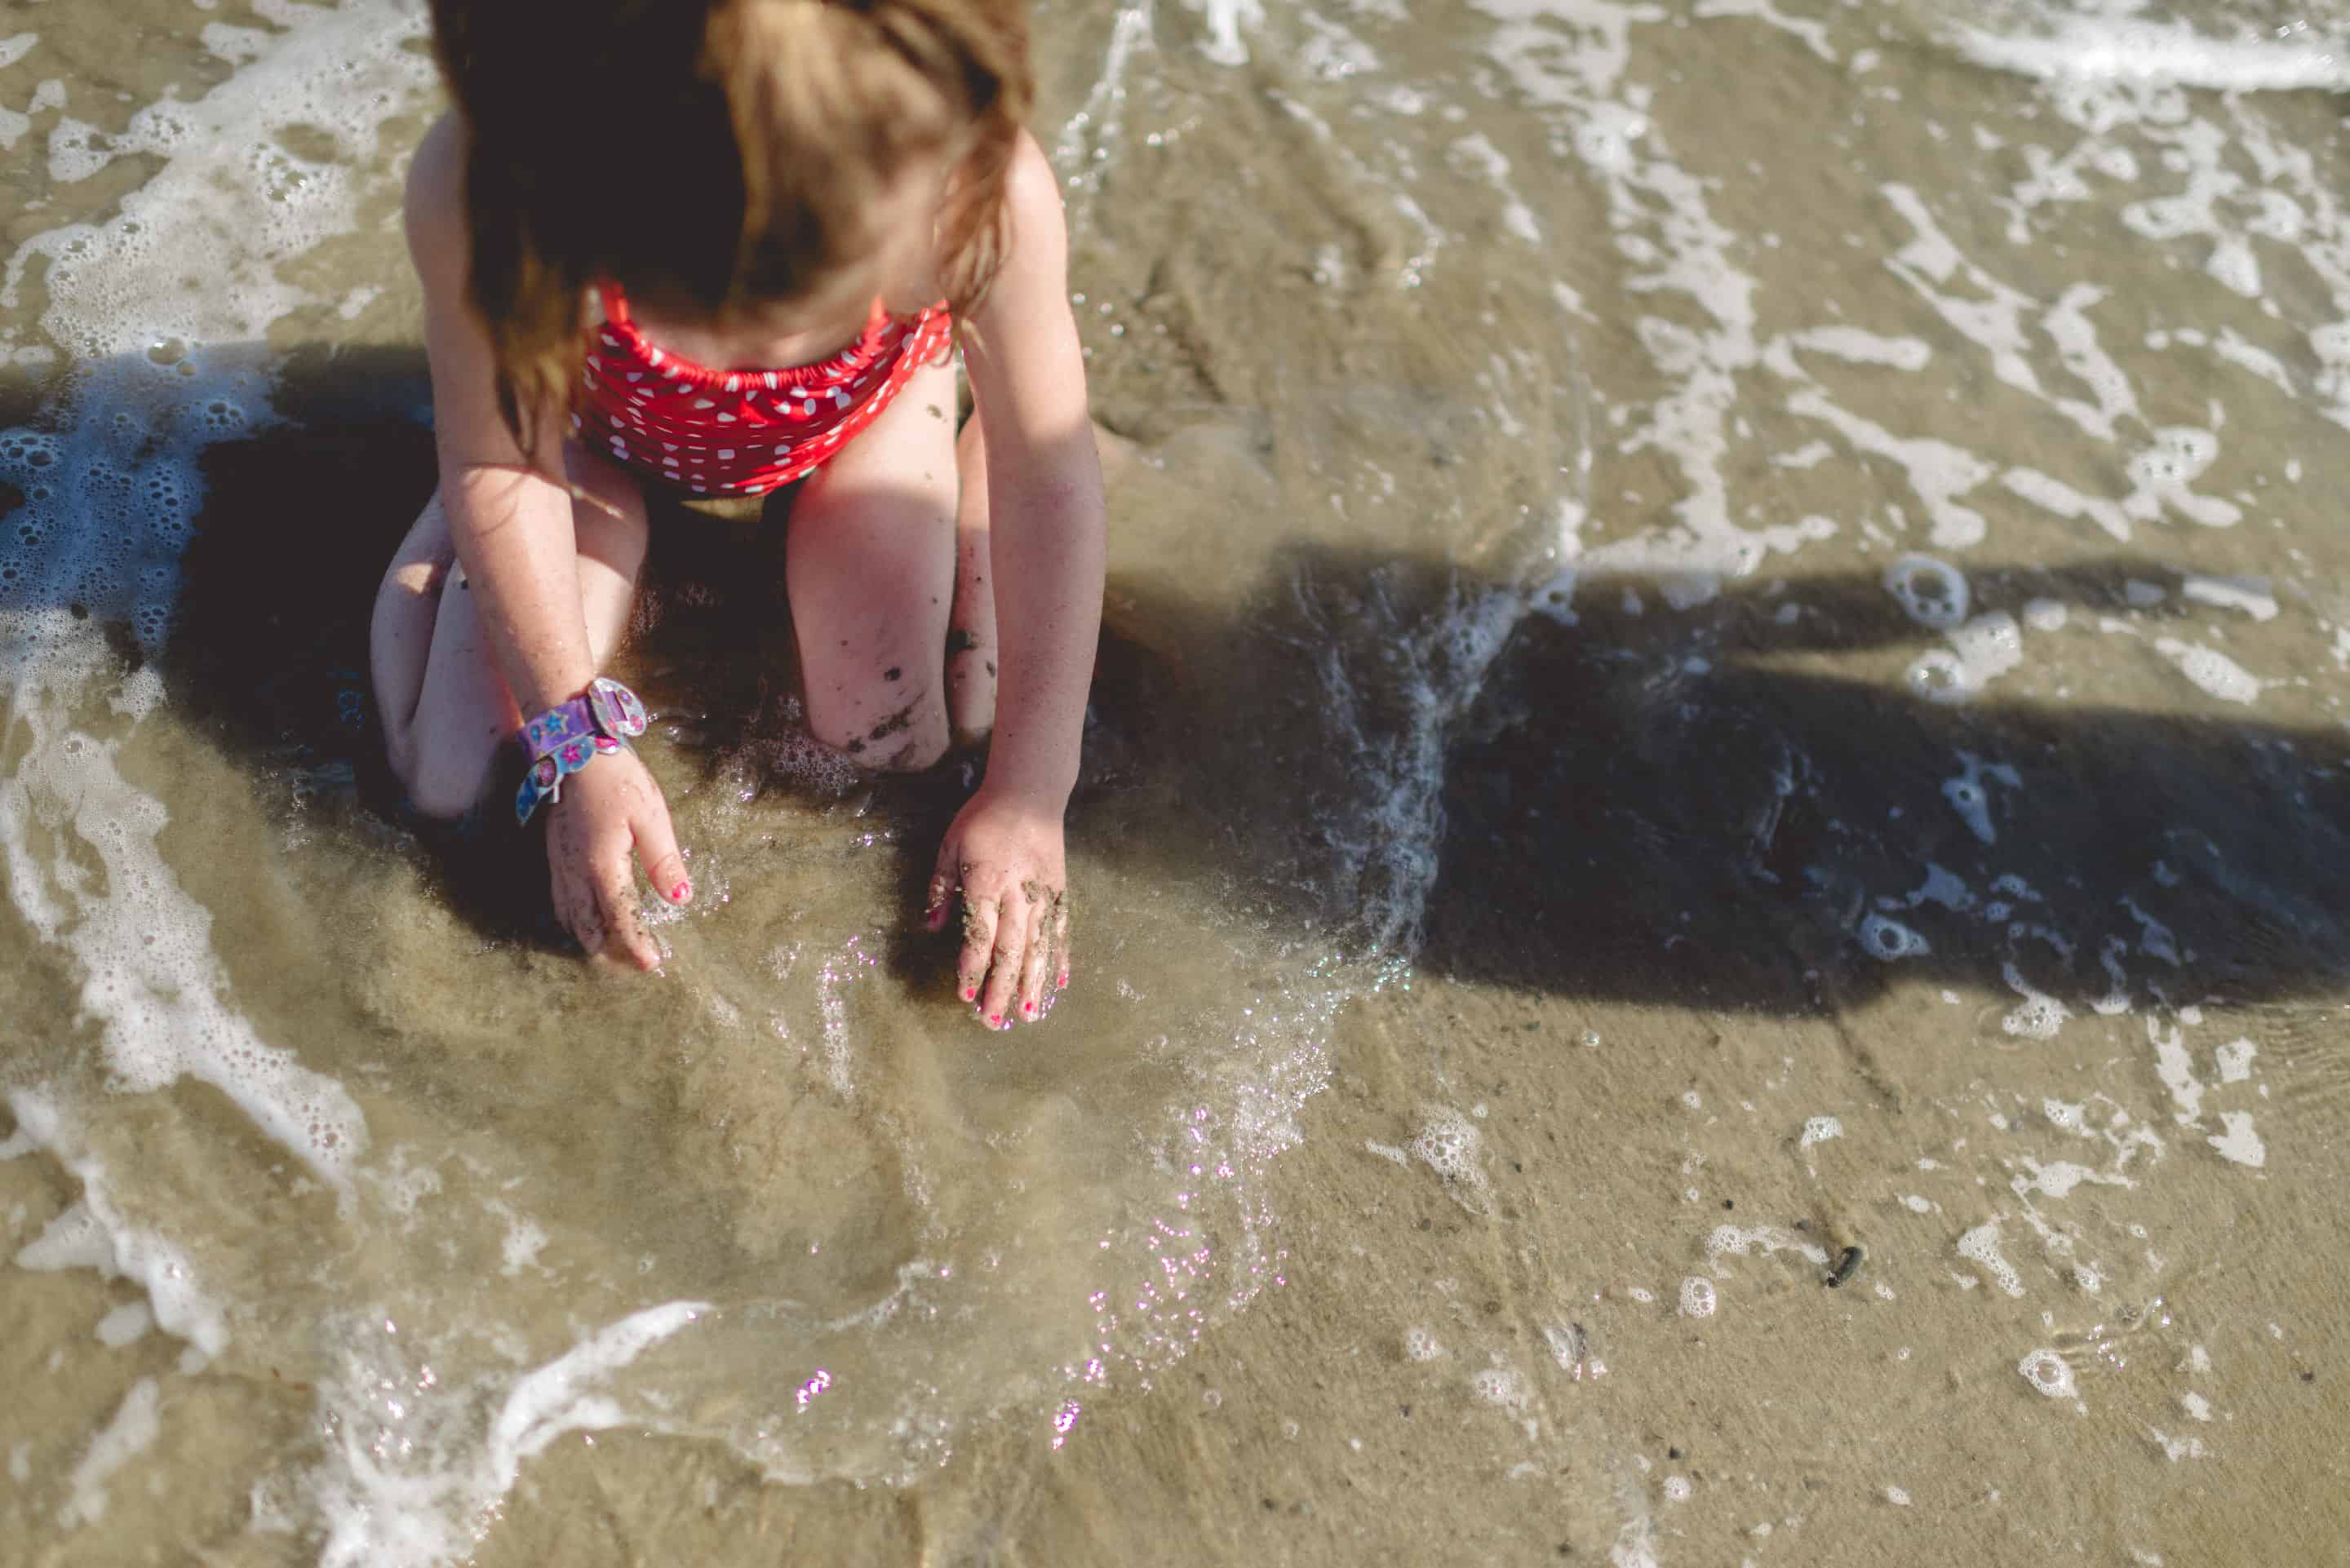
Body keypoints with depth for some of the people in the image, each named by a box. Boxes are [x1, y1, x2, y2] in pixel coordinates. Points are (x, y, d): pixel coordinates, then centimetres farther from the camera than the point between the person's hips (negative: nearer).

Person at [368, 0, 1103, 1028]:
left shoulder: (995, 198, -43)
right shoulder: (481, 198, -44)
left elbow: (1053, 487, -28)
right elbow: (500, 473, -24)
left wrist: (1027, 804, -21)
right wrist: (578, 742, -23)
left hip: (862, 413, 0)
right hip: (605, 427, 0)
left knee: (892, 747, -8)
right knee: (454, 785, -5)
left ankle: (965, 455, 17)